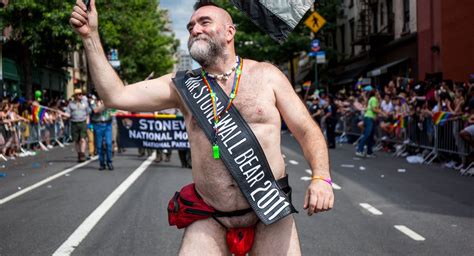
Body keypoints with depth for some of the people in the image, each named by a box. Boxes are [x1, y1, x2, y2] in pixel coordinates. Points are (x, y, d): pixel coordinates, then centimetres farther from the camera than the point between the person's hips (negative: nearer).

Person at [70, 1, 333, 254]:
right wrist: (91, 37, -4)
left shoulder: (266, 75, 3)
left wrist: (321, 177, -13)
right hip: (210, 219, 1)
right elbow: (116, 96, 0)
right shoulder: (182, 85, 7)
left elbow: (308, 131, 4)